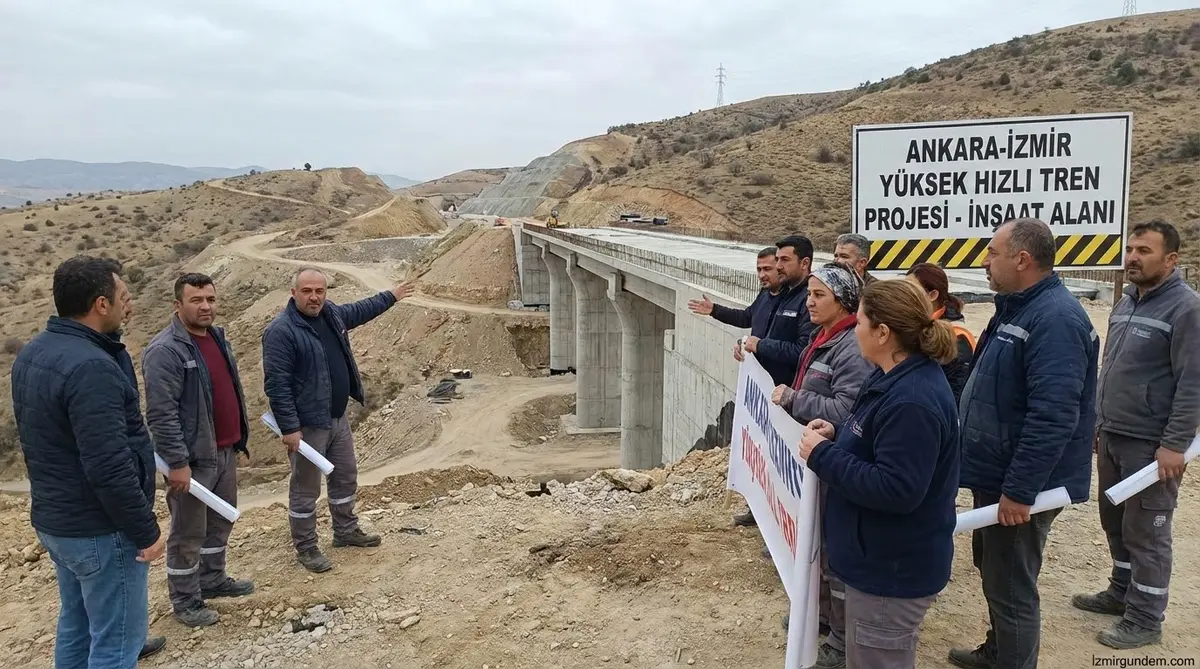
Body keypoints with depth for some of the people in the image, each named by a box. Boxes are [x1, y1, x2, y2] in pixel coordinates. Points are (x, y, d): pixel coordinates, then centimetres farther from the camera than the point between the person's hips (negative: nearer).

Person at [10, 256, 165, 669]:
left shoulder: (31, 355, 6)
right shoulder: (90, 366, -26)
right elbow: (109, 468, -29)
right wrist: (146, 531, -19)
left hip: (53, 519, 10)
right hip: (100, 530, -10)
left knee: (76, 627, 22)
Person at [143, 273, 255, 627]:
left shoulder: (217, 337, 9)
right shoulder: (164, 351, -19)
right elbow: (161, 414, -22)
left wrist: (240, 436, 19)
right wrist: (177, 462, -23)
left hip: (225, 451, 9)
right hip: (193, 457, -9)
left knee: (221, 521, 21)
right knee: (188, 532, 4)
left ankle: (212, 580, 38)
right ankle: (185, 601, 18)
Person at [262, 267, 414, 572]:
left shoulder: (332, 314, 4)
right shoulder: (281, 331, -21)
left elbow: (359, 310, 27)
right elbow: (276, 384, -22)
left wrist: (390, 296, 37)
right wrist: (289, 428, -24)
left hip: (338, 418, 8)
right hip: (307, 425, -8)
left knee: (346, 477, 20)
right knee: (305, 488, 4)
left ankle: (346, 531, 38)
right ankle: (305, 548, 19)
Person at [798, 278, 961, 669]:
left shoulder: (912, 402, -29)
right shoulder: (897, 378, 5)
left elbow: (895, 489, -33)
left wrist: (822, 455, -24)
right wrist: (837, 434, -1)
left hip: (894, 569, -11)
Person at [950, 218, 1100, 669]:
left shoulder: (1056, 318, -23)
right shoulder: (1017, 308, 11)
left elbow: (1052, 416, -30)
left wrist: (1019, 489, -28)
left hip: (1019, 486, -10)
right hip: (996, 476, 10)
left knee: (1011, 588, 2)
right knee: (992, 569, 24)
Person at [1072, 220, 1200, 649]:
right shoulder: (1127, 301, 11)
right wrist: (1100, 422, 19)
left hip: (1151, 445, -8)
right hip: (1111, 437, 8)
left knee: (1147, 532, 2)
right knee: (1115, 522, 18)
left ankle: (1145, 619, 14)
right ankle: (1121, 593, 34)